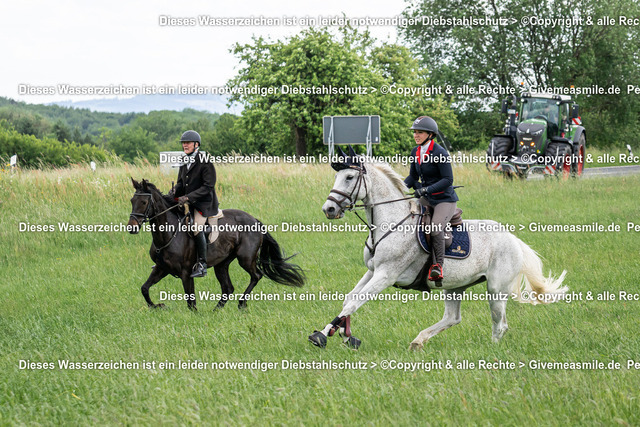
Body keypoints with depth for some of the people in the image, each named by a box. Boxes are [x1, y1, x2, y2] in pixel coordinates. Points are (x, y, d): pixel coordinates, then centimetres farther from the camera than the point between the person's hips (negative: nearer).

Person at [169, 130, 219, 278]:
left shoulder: (205, 163, -15)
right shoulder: (184, 162, 8)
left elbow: (208, 187, -18)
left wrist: (188, 197, -24)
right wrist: (175, 191, -8)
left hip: (204, 203, -8)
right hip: (187, 201, 8)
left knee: (197, 228, -23)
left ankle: (202, 264, -14)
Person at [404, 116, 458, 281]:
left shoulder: (440, 153, -19)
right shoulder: (415, 152, 4)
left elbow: (448, 180, -21)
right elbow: (413, 176, 14)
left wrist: (426, 190, -29)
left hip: (445, 199, -8)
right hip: (427, 199, 8)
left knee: (436, 227, -28)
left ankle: (439, 265, -15)